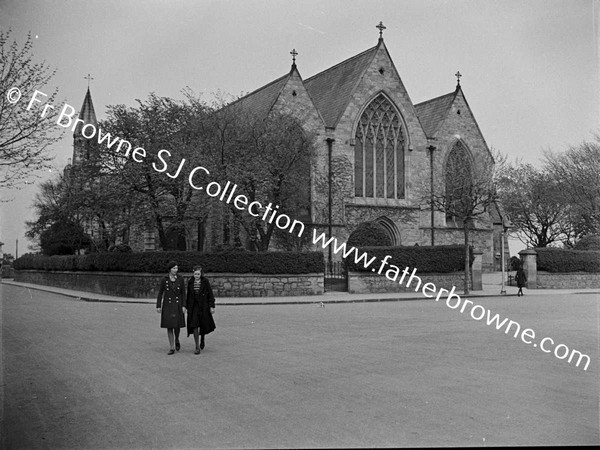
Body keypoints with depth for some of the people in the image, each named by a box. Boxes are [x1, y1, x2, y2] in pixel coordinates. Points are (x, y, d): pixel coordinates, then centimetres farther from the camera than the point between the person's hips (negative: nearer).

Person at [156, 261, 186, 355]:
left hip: (178, 305, 0)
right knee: (169, 327, -2)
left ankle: (176, 340, 28)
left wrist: (184, 306, -7)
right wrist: (158, 306, -3)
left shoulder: (180, 279, -1)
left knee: (177, 326, -5)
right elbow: (160, 293, 1)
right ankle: (172, 348, 6)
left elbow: (183, 293, 0)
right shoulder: (164, 280, -2)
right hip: (167, 305, 0)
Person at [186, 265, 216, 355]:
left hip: (203, 306, -1)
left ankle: (202, 339, 39)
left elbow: (210, 294, -3)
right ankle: (197, 347, -1)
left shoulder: (205, 281, -4)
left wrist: (212, 306, -8)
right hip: (193, 306, 1)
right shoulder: (190, 282, 3)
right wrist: (187, 307, 12)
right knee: (194, 325, -7)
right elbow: (188, 295, 11)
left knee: (204, 325, 6)